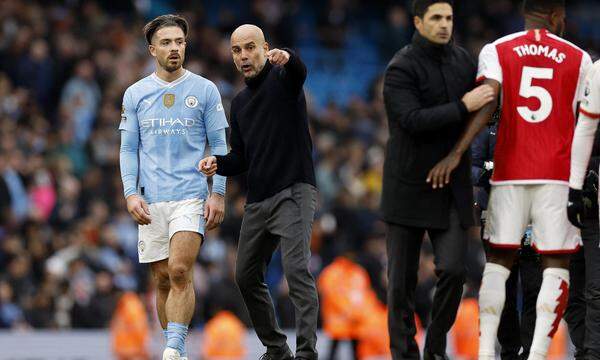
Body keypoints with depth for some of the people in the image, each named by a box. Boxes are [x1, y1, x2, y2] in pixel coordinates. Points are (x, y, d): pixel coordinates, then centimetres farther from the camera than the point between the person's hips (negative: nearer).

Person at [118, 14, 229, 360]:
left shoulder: (205, 90, 3)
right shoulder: (135, 94, 8)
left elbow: (219, 145, 5)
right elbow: (129, 148, 10)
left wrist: (218, 194, -3)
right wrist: (131, 193, -2)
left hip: (191, 197, -3)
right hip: (151, 201, 3)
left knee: (180, 271, -19)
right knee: (163, 279, 5)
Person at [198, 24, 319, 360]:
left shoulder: (282, 79, -5)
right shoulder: (240, 102, 16)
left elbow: (300, 70, -31)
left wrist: (287, 57, -55)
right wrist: (217, 164, -3)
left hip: (294, 193, -8)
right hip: (258, 200, 8)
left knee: (296, 269, -21)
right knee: (247, 276, 13)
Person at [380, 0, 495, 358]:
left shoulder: (463, 60, 6)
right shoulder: (401, 69, -11)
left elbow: (480, 106, 22)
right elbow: (412, 120, -24)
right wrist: (462, 107, -27)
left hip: (453, 188, 4)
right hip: (409, 188, -4)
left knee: (453, 270, -8)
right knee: (402, 278, 2)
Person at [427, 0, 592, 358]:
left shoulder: (496, 51, 5)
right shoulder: (578, 59, 7)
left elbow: (486, 104, -10)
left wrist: (457, 153, -15)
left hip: (510, 172, 1)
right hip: (558, 175, -1)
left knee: (499, 260, 10)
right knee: (556, 265, 0)